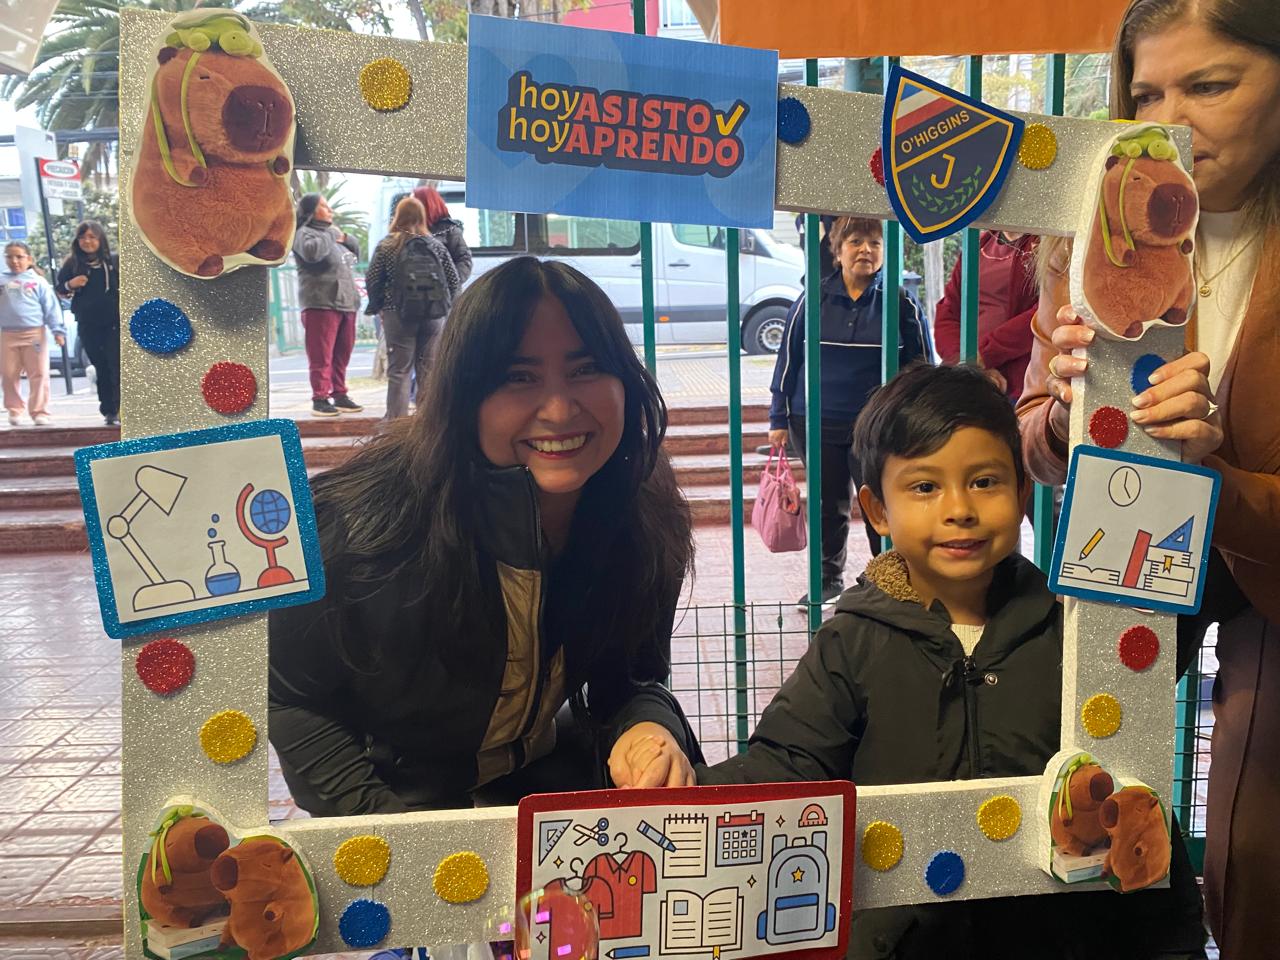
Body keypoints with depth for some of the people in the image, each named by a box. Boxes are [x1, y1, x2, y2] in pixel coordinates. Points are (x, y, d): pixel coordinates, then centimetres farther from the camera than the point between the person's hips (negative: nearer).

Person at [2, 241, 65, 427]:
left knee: (39, 374, -2)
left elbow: (51, 307, 0)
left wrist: (57, 330, -6)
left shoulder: (38, 282, 2)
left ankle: (40, 412, 3)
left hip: (34, 334, -2)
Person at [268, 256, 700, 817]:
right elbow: (288, 698, -16)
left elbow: (628, 679, -5)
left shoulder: (643, 518, -18)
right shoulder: (371, 519, -30)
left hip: (557, 784, 1)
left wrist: (650, 727, -27)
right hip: (402, 797, 0)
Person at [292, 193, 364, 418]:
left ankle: (339, 395, 18)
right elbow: (312, 252, -25)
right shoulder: (304, 234, -4)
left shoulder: (332, 233, 23)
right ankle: (320, 399, -6)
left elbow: (357, 250, 26)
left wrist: (344, 237, 7)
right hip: (321, 303, -8)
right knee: (321, 355, -8)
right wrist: (331, 236, -10)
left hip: (346, 302, 8)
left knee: (342, 353, 10)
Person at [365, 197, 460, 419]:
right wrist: (444, 305, 15)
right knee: (429, 369, 8)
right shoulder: (435, 245, 6)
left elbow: (372, 280, -3)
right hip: (434, 315, 2)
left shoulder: (387, 246, -2)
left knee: (399, 370, 2)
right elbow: (454, 280, 5)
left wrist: (376, 306, 11)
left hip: (398, 315, -2)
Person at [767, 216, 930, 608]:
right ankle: (828, 578, 30)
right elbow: (788, 358, 5)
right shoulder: (814, 299, 0)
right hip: (817, 425, 2)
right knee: (829, 504, 14)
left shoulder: (901, 303, -2)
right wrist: (779, 418, 3)